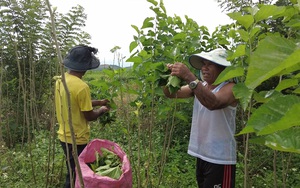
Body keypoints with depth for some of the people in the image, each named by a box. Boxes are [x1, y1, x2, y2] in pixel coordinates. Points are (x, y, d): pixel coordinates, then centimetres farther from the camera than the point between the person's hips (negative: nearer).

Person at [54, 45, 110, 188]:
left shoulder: (60, 79, 0)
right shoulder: (81, 87, -26)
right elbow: (89, 116, -17)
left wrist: (98, 102, 14)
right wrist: (101, 110, 3)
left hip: (64, 136, 8)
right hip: (76, 139, -8)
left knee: (72, 172, 25)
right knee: (75, 175, 11)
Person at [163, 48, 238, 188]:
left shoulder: (230, 88, -13)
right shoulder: (200, 86, 7)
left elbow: (213, 103, -34)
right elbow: (171, 93, -2)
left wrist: (189, 77, -41)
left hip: (220, 159, -6)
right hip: (201, 155, 7)